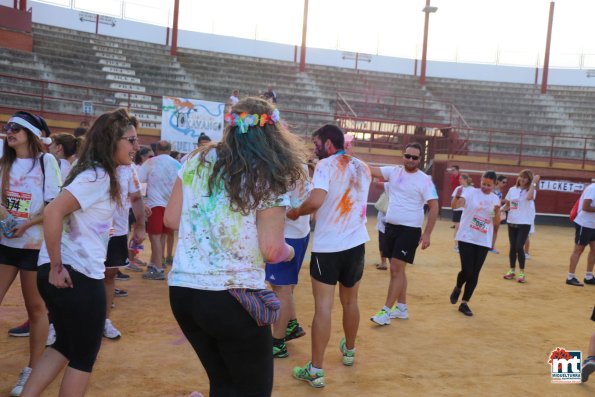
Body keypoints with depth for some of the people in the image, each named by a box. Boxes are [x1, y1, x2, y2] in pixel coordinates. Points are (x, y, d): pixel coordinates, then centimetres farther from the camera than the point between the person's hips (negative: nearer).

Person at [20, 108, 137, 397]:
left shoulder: (98, 173, 13)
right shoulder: (97, 176, -16)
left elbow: (66, 214, 17)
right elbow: (53, 211, -27)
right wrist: (56, 266, -20)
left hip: (68, 272, 9)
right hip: (78, 275, -9)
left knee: (65, 346, 22)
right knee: (84, 356, 8)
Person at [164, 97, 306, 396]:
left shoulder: (196, 162, 4)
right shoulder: (268, 179, -9)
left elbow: (171, 219, 9)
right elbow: (272, 251, -12)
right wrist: (289, 251, 10)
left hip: (182, 291, 5)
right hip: (234, 298, -5)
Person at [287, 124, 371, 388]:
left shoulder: (326, 165, -10)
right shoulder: (362, 168, 11)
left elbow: (316, 200, -25)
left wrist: (296, 212, -8)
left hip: (328, 246, -6)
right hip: (356, 243, 6)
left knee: (323, 307, -2)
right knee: (350, 302, 21)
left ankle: (315, 371, 3)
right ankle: (349, 351, 41)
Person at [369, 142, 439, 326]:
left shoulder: (424, 180, -9)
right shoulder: (393, 171, 4)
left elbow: (434, 207, -10)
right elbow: (371, 170, -4)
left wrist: (427, 233, -15)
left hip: (409, 230, -6)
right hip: (391, 227, 6)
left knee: (397, 269, -7)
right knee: (397, 269, 13)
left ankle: (386, 311, -1)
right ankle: (402, 308, 25)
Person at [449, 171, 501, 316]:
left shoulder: (495, 199, 6)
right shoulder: (471, 192, -7)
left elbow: (496, 223, 7)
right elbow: (455, 205, -23)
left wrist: (497, 213, -13)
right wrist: (457, 196, -43)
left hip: (484, 242, 4)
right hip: (466, 238, -4)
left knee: (474, 274, 5)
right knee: (467, 271, -9)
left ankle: (464, 303, 17)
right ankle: (457, 288, 24)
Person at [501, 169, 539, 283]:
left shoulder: (531, 191, -7)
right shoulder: (512, 190, 6)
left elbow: (529, 197, -31)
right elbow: (507, 204, 16)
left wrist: (534, 183, -25)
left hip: (524, 223, -4)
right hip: (512, 222, 4)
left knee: (519, 247, -9)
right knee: (512, 247, 10)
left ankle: (522, 273, 4)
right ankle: (512, 270, 22)